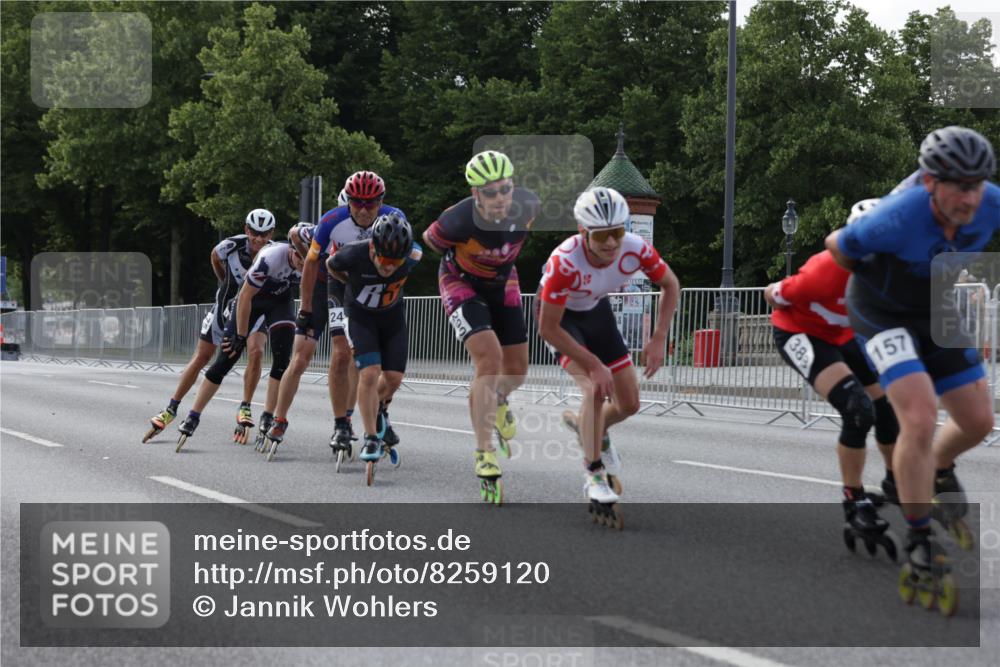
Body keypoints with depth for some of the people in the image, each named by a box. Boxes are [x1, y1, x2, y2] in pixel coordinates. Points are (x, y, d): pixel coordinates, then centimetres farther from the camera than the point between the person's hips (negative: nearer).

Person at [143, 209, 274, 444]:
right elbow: (215, 257, 4)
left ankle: (245, 410, -13)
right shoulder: (232, 246, -21)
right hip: (227, 304, 1)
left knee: (255, 351, -26)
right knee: (201, 357, 4)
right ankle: (170, 410, 14)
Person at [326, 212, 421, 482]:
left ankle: (379, 410, 33)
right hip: (361, 315, -3)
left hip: (393, 314, 3)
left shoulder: (412, 259, -27)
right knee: (370, 373, -18)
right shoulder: (353, 255, -33)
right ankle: (371, 438, -8)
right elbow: (331, 266, -7)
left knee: (394, 378, 0)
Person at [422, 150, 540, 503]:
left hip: (502, 283, 5)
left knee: (517, 370, 8)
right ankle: (484, 456, -19)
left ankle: (496, 401, 47)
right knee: (489, 357, -24)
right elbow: (429, 240, -13)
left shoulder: (528, 205, -25)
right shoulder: (458, 220, -36)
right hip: (462, 284, -5)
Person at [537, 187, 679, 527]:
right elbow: (548, 328, -31)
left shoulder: (636, 248, -30)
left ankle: (592, 428, 37)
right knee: (595, 388, -26)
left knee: (629, 404, 3)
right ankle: (594, 475, -13)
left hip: (595, 311, 5)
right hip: (559, 317, -5)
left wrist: (659, 339, -16)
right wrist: (594, 365, -31)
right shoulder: (564, 261, -40)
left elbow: (670, 285, -8)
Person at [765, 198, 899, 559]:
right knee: (858, 409, -24)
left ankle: (895, 484, 36)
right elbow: (773, 295, -21)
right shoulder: (827, 272, -37)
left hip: (841, 336, 7)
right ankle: (856, 509, -14)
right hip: (799, 335, -7)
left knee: (888, 405, 9)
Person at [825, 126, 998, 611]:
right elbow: (838, 247, -15)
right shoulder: (897, 219, -35)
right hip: (886, 319, -6)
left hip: (940, 316, 6)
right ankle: (919, 544, -9)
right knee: (921, 419, -22)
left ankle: (939, 470, 43)